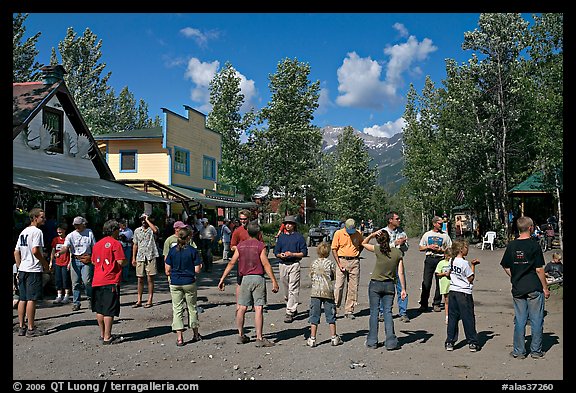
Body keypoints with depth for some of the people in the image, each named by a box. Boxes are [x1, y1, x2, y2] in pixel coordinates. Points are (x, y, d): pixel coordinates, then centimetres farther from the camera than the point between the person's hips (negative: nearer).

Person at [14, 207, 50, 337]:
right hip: (34, 269, -9)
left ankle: (21, 327, 18)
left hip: (22, 269, 9)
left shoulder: (23, 232, 16)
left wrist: (19, 267, 20)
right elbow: (35, 250, -21)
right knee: (32, 299, -4)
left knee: (22, 299, 12)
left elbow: (16, 252, 17)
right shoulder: (37, 231, -11)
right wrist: (45, 263, -8)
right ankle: (30, 328, 0)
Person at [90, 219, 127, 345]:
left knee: (99, 309, 14)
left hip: (97, 281, 8)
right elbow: (121, 262, -16)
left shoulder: (97, 244, 13)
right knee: (109, 311, -3)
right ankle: (107, 338, -1)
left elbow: (93, 261, 21)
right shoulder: (116, 243, -9)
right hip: (111, 281, -7)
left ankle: (102, 334, 25)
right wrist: (126, 260, 4)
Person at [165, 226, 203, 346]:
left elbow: (167, 270, -1)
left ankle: (179, 338, 0)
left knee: (177, 309, 5)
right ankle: (196, 335, 25)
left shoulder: (172, 250, -2)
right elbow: (197, 270, -10)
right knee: (192, 308, 13)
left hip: (175, 283, 1)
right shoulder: (193, 251, -9)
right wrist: (200, 266, 11)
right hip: (189, 282, -1)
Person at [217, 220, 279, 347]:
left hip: (245, 278, 4)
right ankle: (259, 338, -4)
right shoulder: (261, 246, -5)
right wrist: (274, 281, -8)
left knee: (242, 308, 11)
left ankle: (241, 335, 19)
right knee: (258, 309, -4)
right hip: (258, 278, -4)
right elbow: (266, 265, -10)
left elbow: (231, 263, 5)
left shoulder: (240, 245, 6)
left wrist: (222, 279, 9)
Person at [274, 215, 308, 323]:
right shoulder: (281, 236, 15)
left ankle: (290, 312, -10)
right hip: (282, 264, 5)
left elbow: (304, 253, -1)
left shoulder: (299, 236, 2)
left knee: (293, 289, -10)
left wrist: (292, 254, -13)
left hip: (294, 264, -5)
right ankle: (293, 308, 27)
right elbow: (276, 252, 16)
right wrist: (281, 255, -6)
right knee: (285, 289, 11)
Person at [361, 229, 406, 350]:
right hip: (390, 285, 2)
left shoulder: (378, 250, -11)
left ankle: (372, 342, 12)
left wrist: (373, 234, -5)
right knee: (388, 312, 7)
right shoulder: (398, 252, -4)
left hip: (375, 284, -2)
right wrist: (403, 289, 1)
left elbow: (364, 243, 7)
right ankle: (391, 342, 3)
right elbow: (401, 273, -4)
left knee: (374, 312, 7)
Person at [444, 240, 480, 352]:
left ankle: (449, 342, 11)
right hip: (464, 293, -6)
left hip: (452, 291, 6)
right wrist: (473, 266, -1)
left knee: (452, 317, 10)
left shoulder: (451, 261, 4)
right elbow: (471, 279, -9)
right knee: (468, 318, 4)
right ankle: (472, 343, 11)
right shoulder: (464, 263, -15)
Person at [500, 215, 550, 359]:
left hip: (517, 289, 4)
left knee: (519, 320, 9)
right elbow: (539, 269, -9)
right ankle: (536, 351, 14)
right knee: (536, 320, 7)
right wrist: (545, 288, 0)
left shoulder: (511, 245, 2)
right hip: (535, 288, -4)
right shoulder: (534, 245, -11)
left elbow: (506, 267, 8)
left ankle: (519, 351, 13)